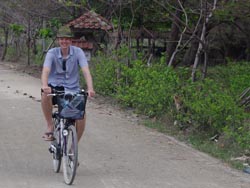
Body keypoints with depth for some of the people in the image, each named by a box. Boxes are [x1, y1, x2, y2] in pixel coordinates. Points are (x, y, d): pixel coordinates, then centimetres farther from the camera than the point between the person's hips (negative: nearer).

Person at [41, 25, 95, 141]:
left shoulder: (78, 52, -7)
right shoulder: (52, 53, -8)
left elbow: (86, 71, -17)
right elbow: (45, 70, -23)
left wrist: (90, 88, -35)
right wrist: (44, 86, -45)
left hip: (72, 89, 1)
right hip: (55, 87, -1)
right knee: (45, 94, -35)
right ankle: (50, 126, -16)